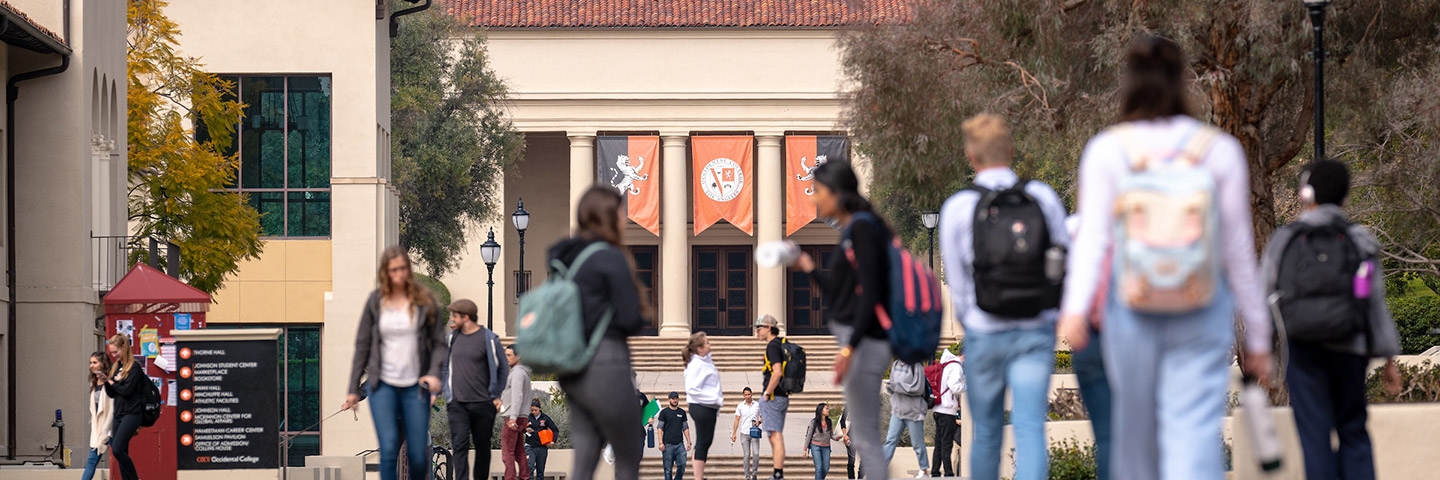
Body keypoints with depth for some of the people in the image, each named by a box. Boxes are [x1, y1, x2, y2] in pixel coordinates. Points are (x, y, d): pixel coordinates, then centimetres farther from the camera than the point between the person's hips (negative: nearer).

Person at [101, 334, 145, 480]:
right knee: (121, 453, 6)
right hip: (118, 414, 8)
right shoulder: (115, 367, 15)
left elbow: (127, 390, -16)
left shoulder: (134, 367, -8)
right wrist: (106, 382, -4)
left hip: (132, 414, -8)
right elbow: (111, 393, 14)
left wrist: (112, 384, -2)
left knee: (117, 449, -18)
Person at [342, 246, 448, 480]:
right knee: (389, 450, -14)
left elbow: (439, 342, 4)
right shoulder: (376, 302, 4)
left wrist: (434, 372, -14)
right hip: (382, 385, 0)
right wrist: (353, 389, 7)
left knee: (418, 456, -1)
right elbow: (362, 346, 8)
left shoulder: (424, 300, 2)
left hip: (415, 386, 0)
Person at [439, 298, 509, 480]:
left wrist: (496, 395, 4)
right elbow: (444, 367, 21)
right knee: (459, 445, -9)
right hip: (457, 404, 2)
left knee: (483, 447, 7)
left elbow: (503, 368, 6)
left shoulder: (489, 339, -4)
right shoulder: (452, 338, 9)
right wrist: (447, 393, 12)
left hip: (482, 404, -2)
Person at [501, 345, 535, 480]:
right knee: (519, 452, 11)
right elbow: (530, 394, 27)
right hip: (522, 418, 10)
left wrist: (513, 417, -26)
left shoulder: (517, 372, -10)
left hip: (513, 419, -10)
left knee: (508, 453, -11)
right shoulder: (524, 372, 20)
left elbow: (517, 395, -20)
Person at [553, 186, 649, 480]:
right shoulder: (611, 258, -12)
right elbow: (631, 320, -14)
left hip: (572, 371, 7)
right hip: (606, 365, -7)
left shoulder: (564, 257, 9)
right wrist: (645, 315, 8)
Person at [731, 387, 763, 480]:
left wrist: (759, 421, -14)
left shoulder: (757, 405, 1)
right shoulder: (740, 406, 3)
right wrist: (734, 433, -1)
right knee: (746, 455, -1)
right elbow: (737, 420, 4)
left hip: (754, 433, 0)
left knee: (756, 454, -10)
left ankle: (754, 472, 7)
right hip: (744, 433, 0)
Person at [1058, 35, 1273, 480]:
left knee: (1135, 431, 16)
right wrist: (1257, 337, 9)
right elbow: (1239, 249, 3)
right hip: (1203, 316, -1)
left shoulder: (1106, 150, 1)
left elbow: (1093, 235, -10)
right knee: (1195, 433, -9)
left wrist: (1075, 308, -18)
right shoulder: (1220, 150, 1)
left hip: (1131, 312, 1)